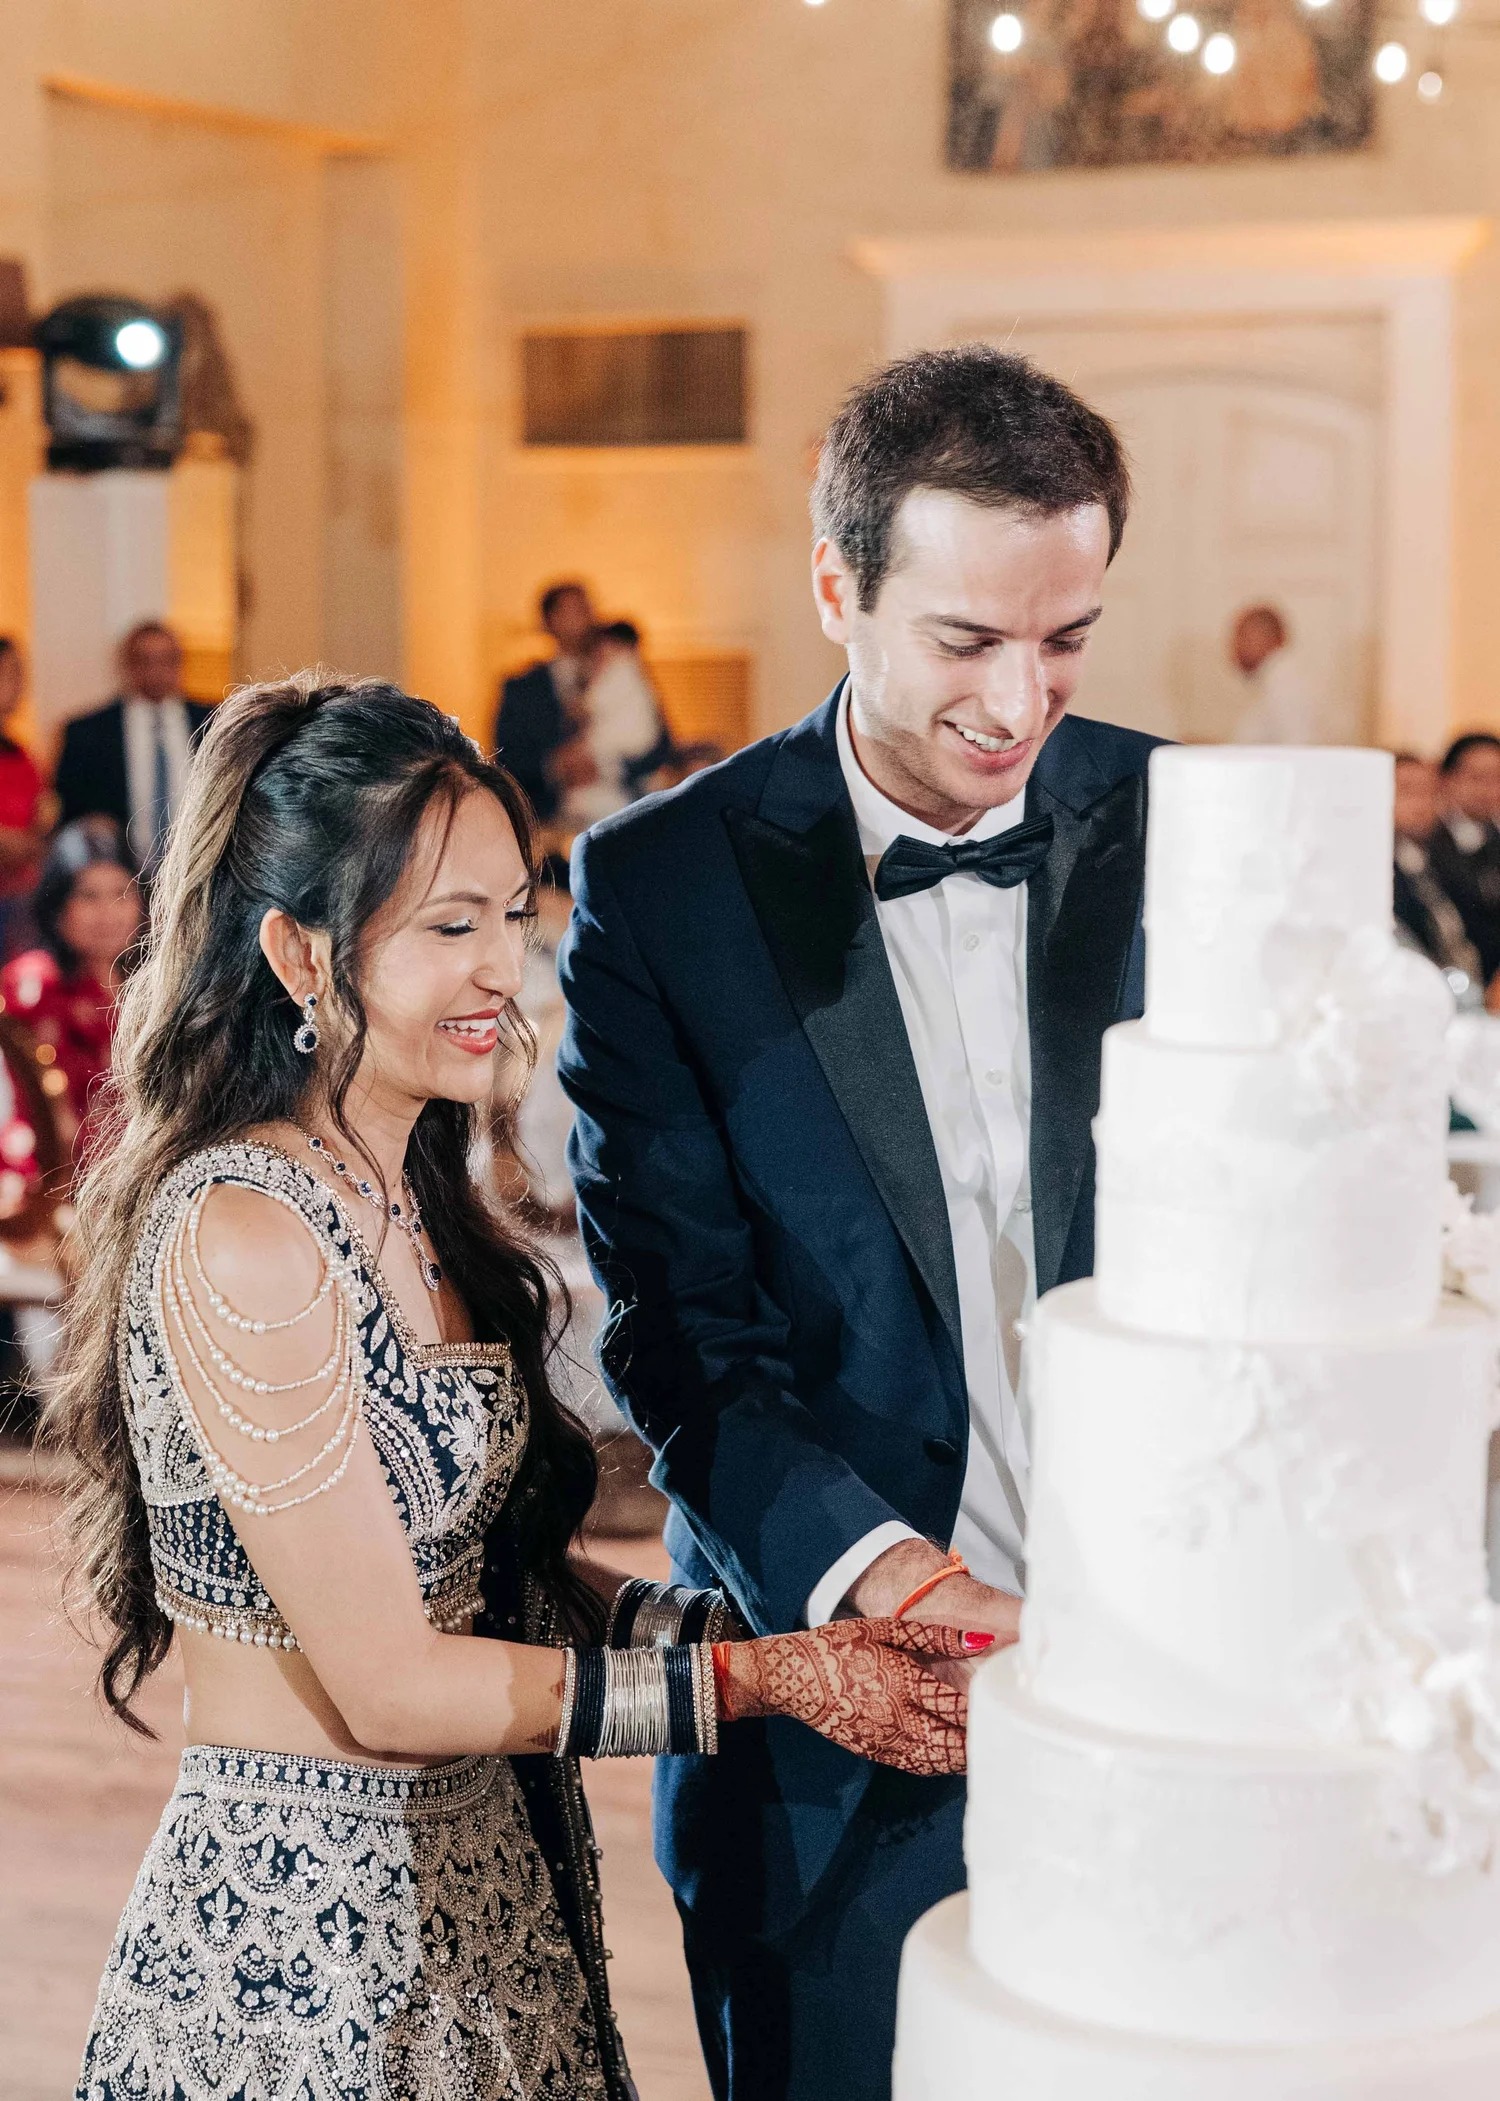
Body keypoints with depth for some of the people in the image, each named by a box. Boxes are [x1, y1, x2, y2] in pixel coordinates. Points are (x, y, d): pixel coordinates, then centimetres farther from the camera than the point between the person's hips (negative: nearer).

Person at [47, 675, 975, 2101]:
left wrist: (779, 1625, -7)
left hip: (474, 1886, 8)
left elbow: (489, 1580, 5)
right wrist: (768, 1679, -15)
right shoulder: (239, 1243, -21)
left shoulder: (407, 1201, 7)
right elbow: (388, 1684, -19)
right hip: (302, 1939, -8)